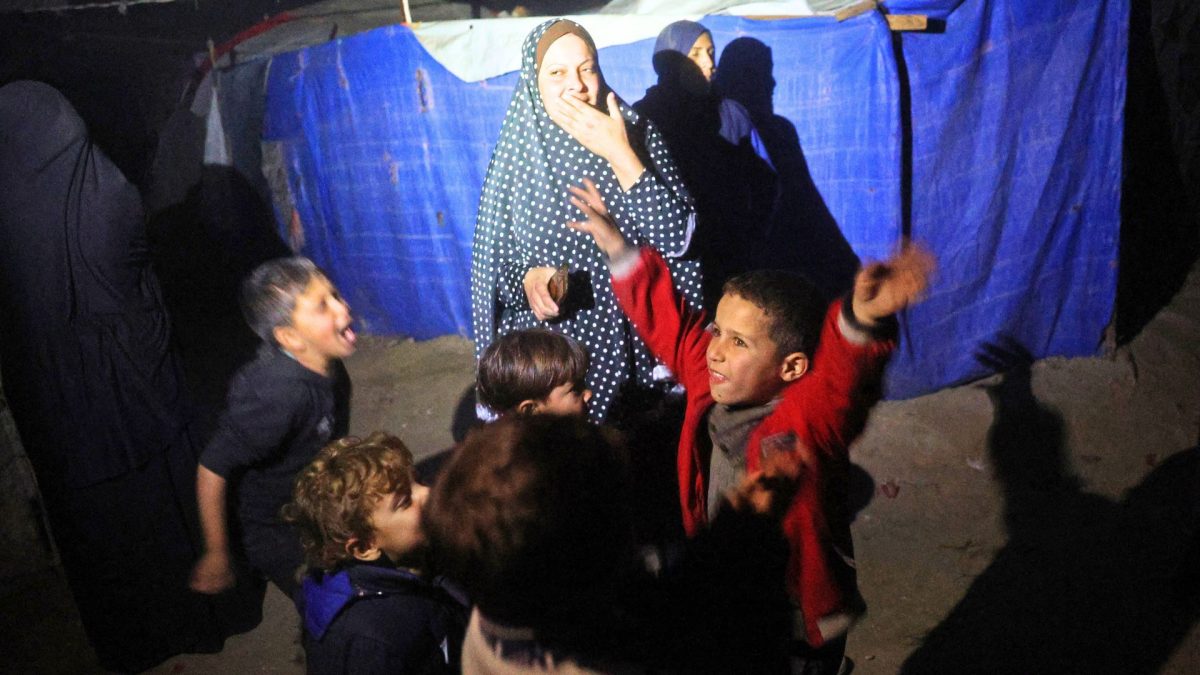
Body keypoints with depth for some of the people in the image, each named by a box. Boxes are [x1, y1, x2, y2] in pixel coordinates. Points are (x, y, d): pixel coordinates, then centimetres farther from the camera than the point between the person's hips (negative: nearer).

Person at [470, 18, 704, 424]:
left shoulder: (636, 133, -6)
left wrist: (619, 155, -21)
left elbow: (675, 240, -16)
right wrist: (528, 279, -22)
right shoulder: (517, 155, -5)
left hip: (641, 341, 0)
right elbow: (497, 265, 0)